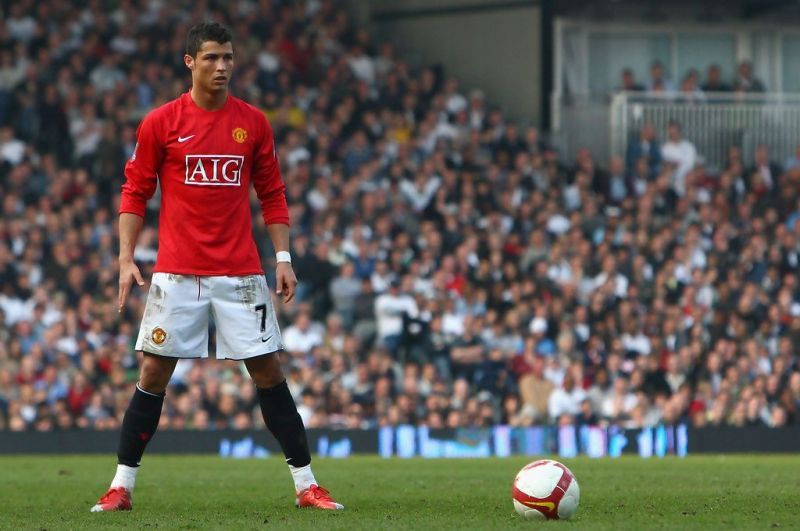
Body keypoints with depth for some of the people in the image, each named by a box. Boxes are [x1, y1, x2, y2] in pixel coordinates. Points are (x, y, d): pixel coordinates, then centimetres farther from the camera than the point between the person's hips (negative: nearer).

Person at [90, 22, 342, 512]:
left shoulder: (254, 123, 6)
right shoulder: (161, 122, 0)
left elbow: (273, 195, 11)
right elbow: (135, 193, 5)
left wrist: (283, 258, 3)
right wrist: (126, 259, -3)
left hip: (241, 272, 1)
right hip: (177, 272, -1)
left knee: (269, 372, 0)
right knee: (154, 374, -2)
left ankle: (306, 484, 5)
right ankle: (122, 486, 5)